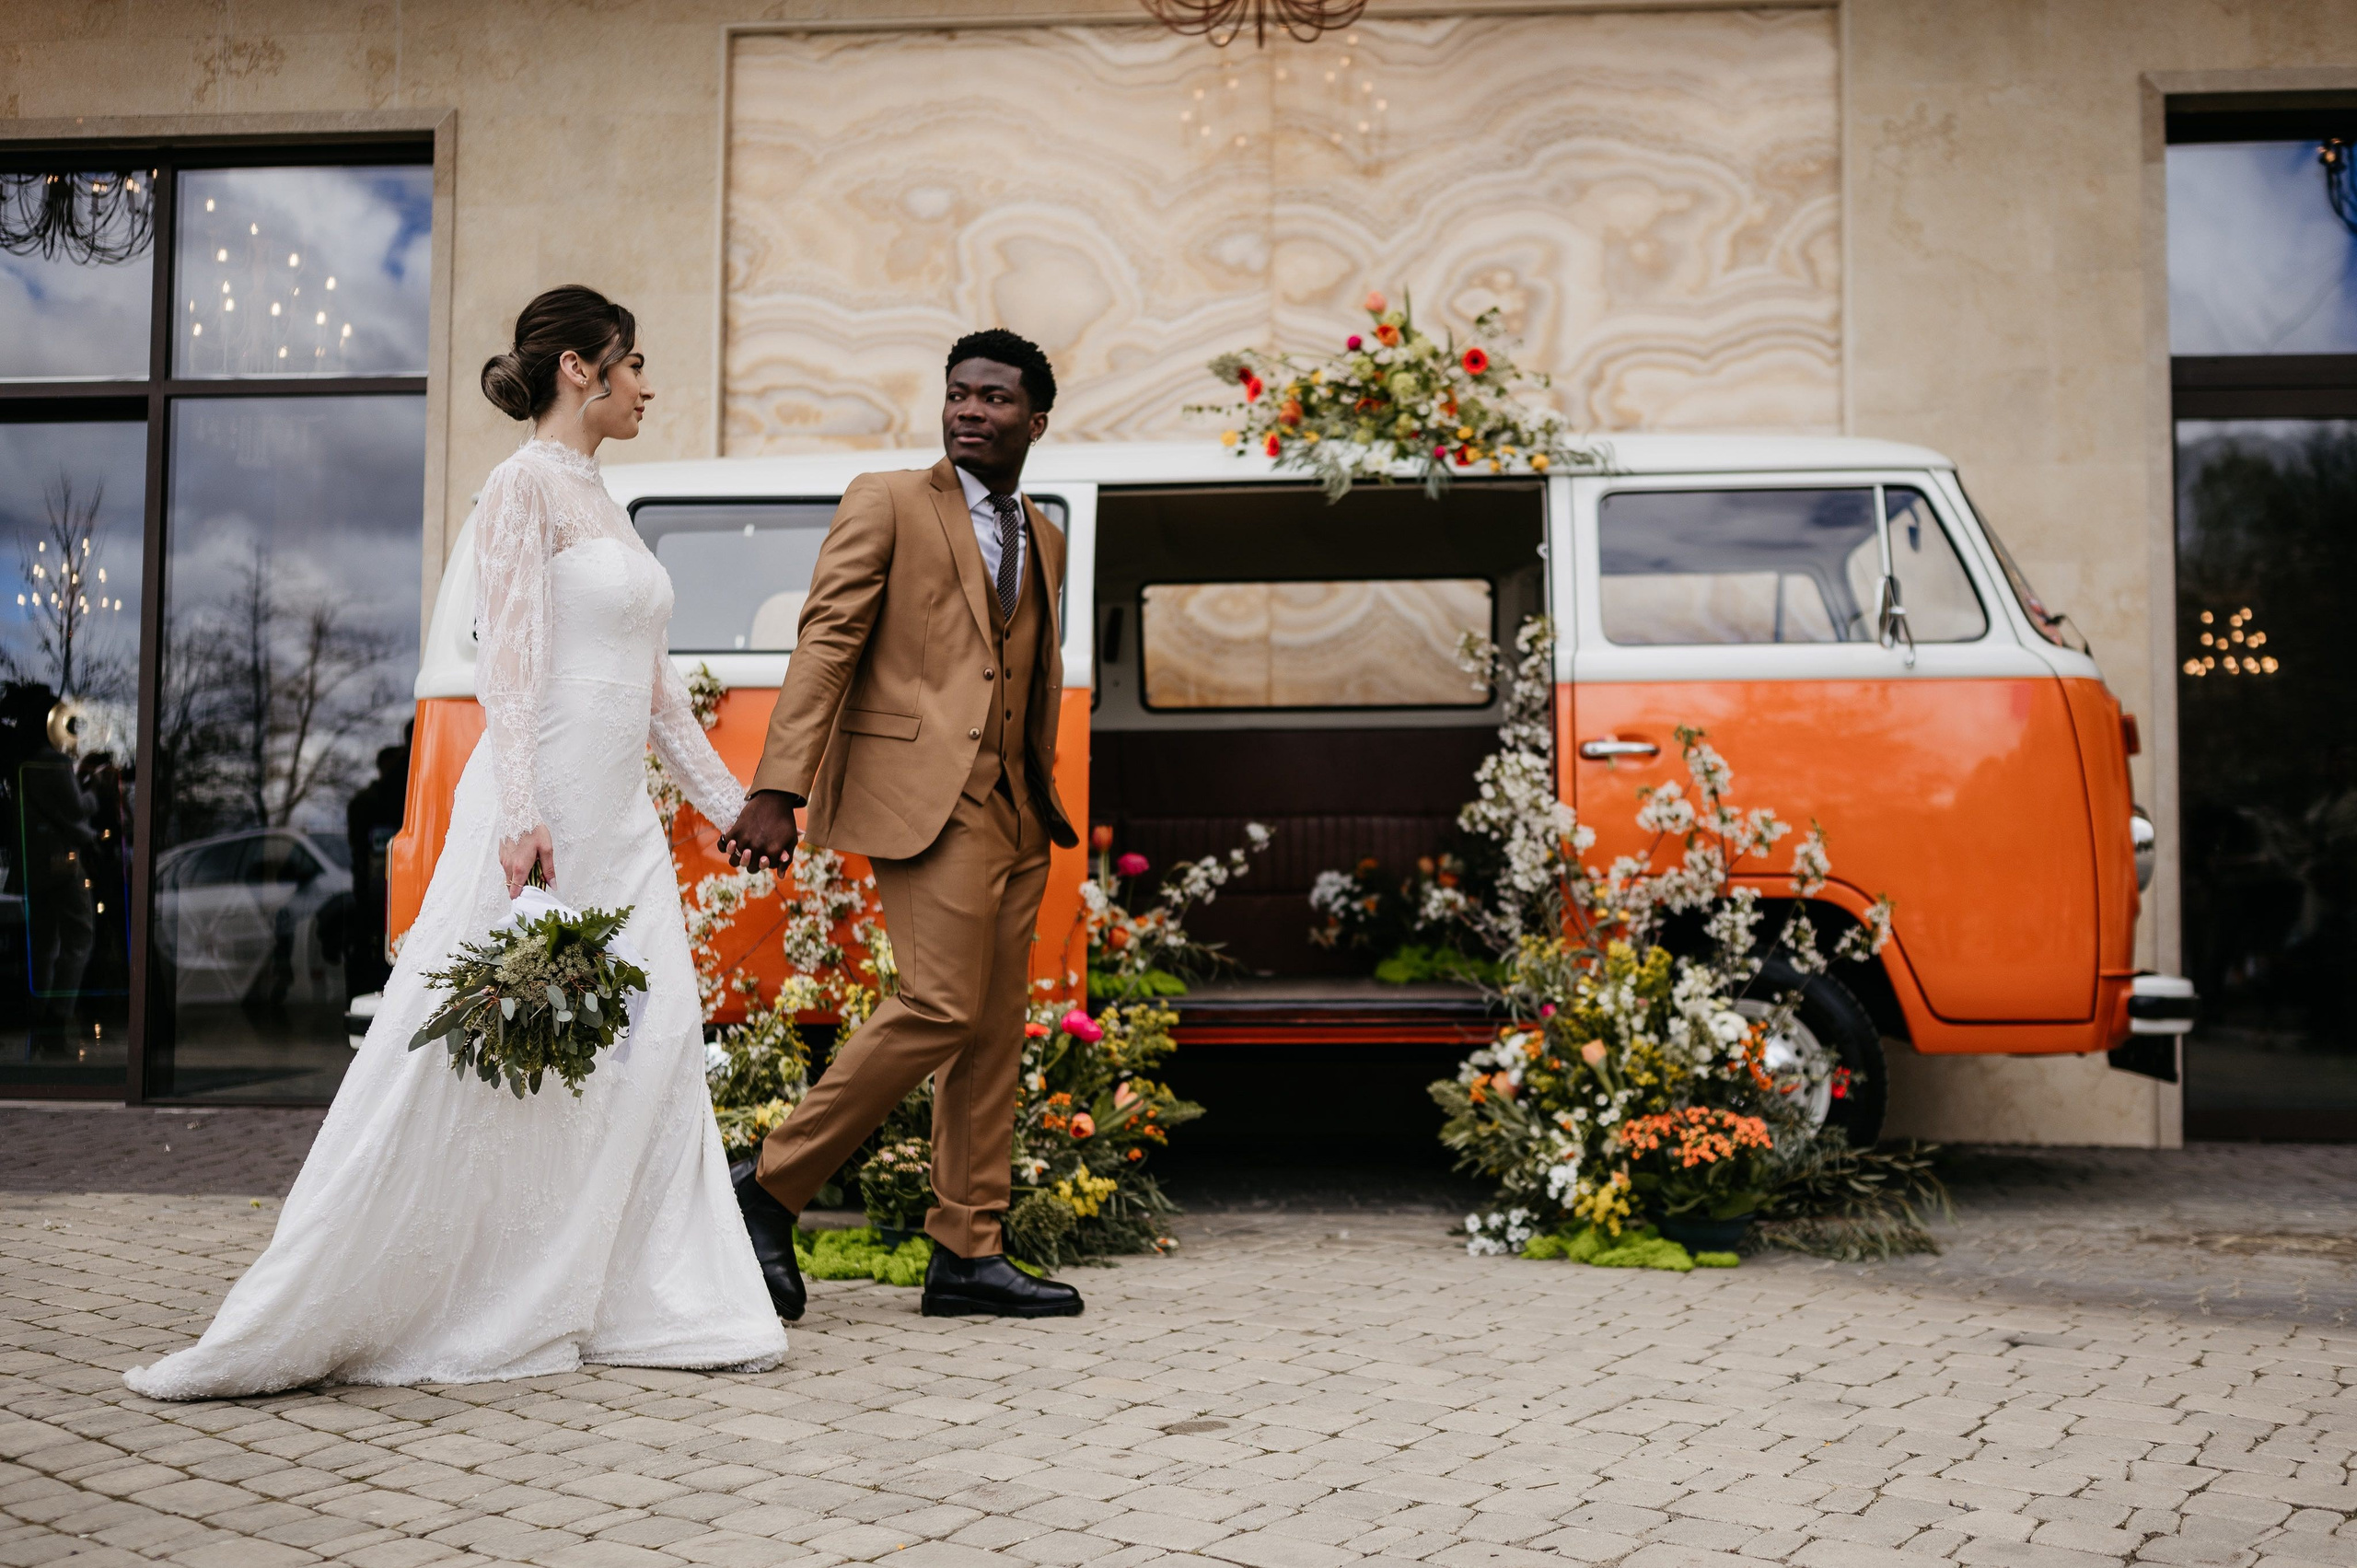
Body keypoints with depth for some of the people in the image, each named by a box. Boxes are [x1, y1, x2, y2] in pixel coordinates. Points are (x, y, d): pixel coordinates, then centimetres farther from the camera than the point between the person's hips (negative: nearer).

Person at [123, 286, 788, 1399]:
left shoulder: (600, 501, 18)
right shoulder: (525, 484, -7)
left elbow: (655, 685, 21)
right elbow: (509, 658, -16)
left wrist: (729, 802, 22)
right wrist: (523, 817, -24)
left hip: (621, 822, 9)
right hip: (542, 812, -9)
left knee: (656, 1049, 3)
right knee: (467, 1064, -5)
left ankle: (655, 1303, 10)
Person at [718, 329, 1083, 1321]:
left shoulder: (1045, 539, 21)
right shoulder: (886, 503, 3)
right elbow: (823, 645, -6)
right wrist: (777, 792, -15)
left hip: (1014, 813, 7)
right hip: (923, 793, -7)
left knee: (997, 1028, 5)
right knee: (942, 1007, -16)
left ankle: (967, 1256, 11)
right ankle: (771, 1186, -2)